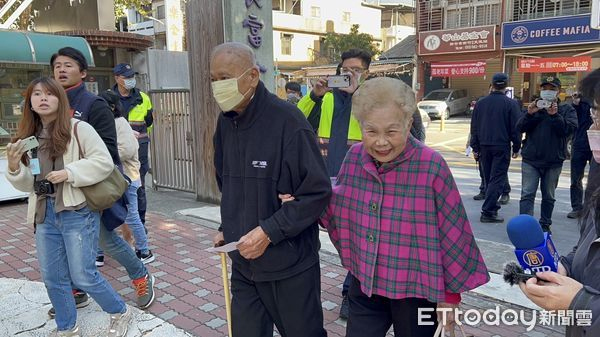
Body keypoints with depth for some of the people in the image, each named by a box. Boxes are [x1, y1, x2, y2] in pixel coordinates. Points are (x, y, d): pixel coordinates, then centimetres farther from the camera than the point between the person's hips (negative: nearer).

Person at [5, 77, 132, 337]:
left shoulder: (78, 128, -6)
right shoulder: (29, 138, 11)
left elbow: (104, 162, -12)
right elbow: (28, 184, 13)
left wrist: (69, 172, -21)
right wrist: (14, 168, -7)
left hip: (77, 211, -6)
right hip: (44, 215, 6)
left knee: (82, 276, -3)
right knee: (53, 278, 12)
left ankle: (120, 313, 20)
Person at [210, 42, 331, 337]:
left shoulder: (288, 121, -18)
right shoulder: (225, 121, 5)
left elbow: (318, 192, -17)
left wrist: (269, 231, -20)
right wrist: (227, 229, 8)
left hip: (290, 266, -6)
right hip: (243, 264, 6)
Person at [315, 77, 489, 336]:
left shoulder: (431, 166, -21)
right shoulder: (354, 157, -7)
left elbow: (452, 234, -12)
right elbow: (338, 206, 11)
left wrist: (452, 291, -4)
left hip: (415, 291, -3)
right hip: (364, 285, 4)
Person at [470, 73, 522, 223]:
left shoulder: (481, 103, 4)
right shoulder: (511, 103, -8)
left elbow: (474, 127, 7)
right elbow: (516, 128, -6)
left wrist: (475, 147, 12)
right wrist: (516, 148, 4)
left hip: (484, 146, 4)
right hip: (502, 147, -4)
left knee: (488, 178, 15)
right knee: (497, 179, -3)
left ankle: (493, 206, 26)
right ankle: (488, 212, -9)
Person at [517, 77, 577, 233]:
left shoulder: (567, 109, 4)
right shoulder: (533, 107, 9)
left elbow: (569, 129, -11)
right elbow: (520, 127, 0)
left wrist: (555, 116, -22)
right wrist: (529, 114, -16)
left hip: (554, 161, 0)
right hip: (530, 160, 0)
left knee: (548, 196, 12)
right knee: (527, 194, -7)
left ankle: (545, 224, 25)